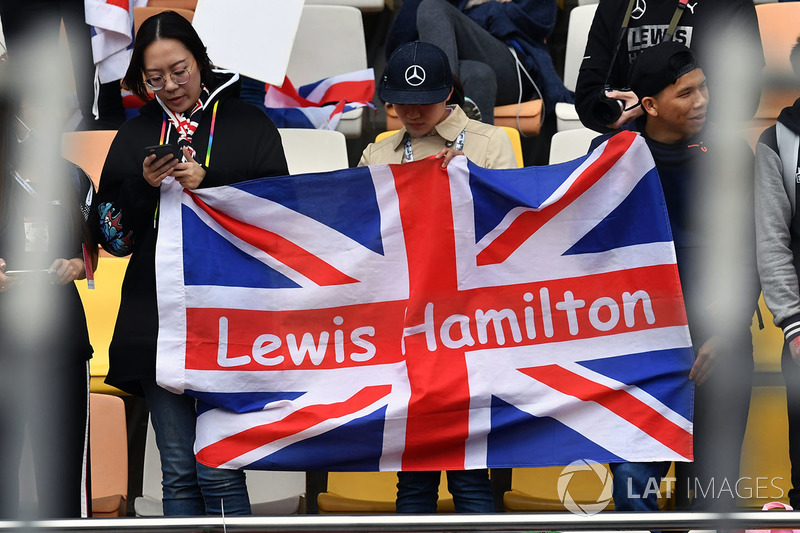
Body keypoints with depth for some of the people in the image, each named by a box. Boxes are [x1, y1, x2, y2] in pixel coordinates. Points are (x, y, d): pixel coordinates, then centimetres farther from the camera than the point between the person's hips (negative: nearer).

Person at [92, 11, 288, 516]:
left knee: (218, 473, -9)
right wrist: (143, 187, -6)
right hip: (156, 319, 4)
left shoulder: (249, 125, 6)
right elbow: (112, 235, 12)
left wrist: (207, 185, -11)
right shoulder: (134, 137, 15)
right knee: (179, 474, 6)